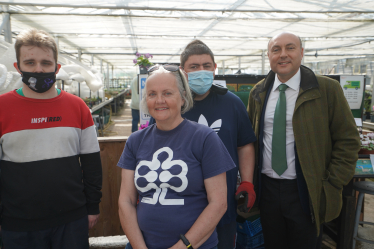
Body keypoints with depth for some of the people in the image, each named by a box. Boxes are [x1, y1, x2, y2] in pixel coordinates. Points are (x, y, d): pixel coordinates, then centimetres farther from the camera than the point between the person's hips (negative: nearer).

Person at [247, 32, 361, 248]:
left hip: (305, 191, -3)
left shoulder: (328, 89, -8)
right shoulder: (258, 92, 4)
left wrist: (332, 184, -9)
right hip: (266, 187, 3)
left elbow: (348, 140, -6)